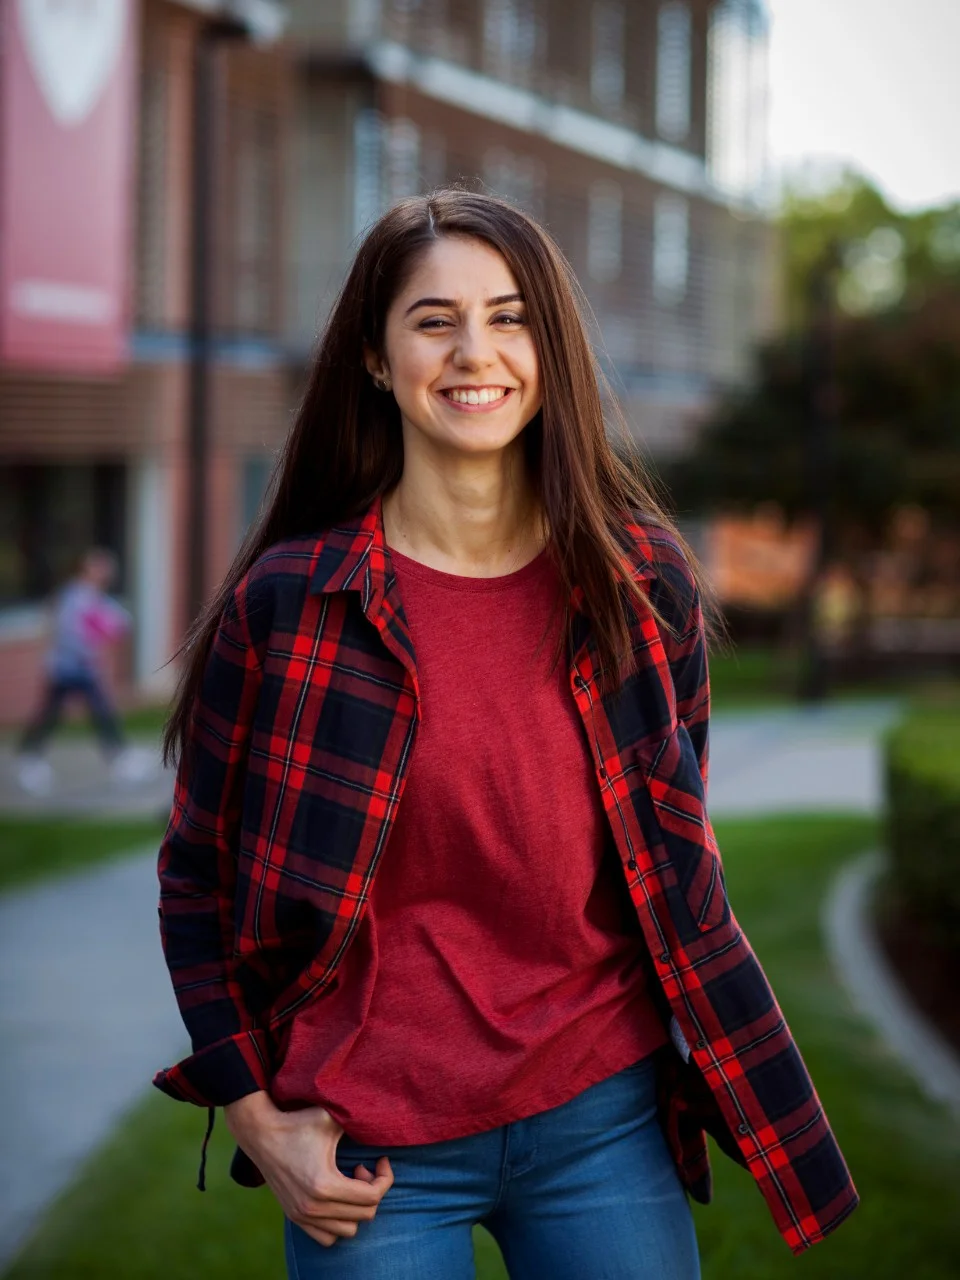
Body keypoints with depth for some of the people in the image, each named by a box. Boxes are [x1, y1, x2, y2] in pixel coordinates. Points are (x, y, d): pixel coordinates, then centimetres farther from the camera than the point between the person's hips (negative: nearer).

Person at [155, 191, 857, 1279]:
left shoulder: (642, 584, 1)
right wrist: (260, 1124, -4)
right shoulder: (287, 603, -7)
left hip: (604, 1120, 2)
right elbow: (197, 880, 2)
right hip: (373, 1158, -2)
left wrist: (716, 1074, 9)